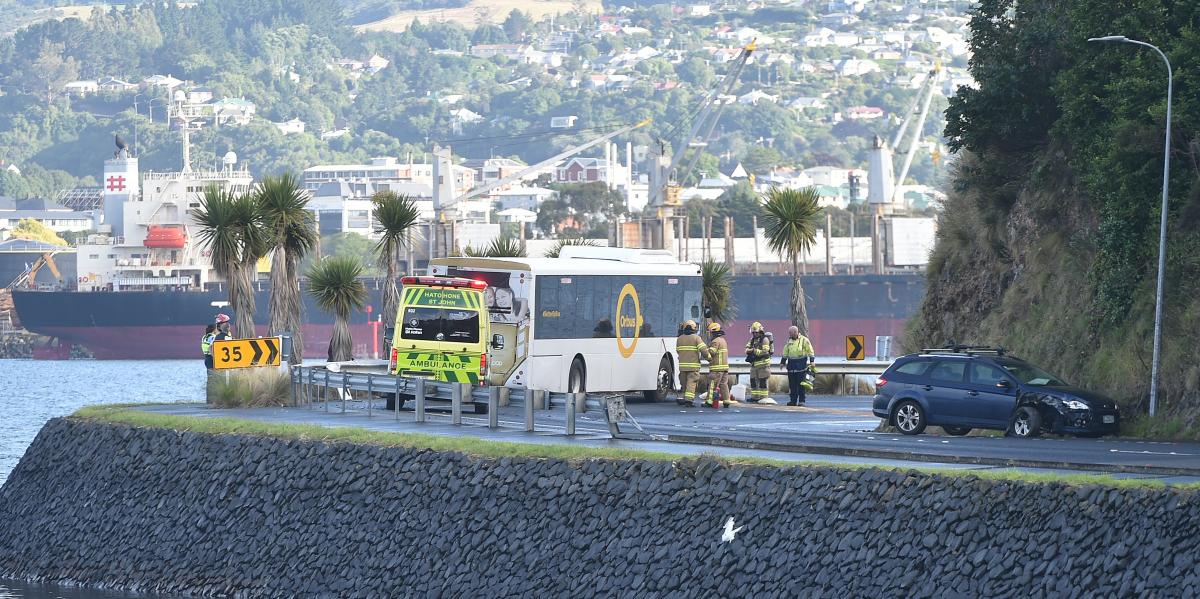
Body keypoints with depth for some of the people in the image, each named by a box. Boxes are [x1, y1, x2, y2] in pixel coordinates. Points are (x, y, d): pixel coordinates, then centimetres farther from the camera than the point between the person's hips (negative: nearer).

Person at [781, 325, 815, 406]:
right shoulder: (789, 340, 13)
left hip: (801, 363, -5)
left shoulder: (804, 340, -4)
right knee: (792, 384, 5)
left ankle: (801, 400, -1)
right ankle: (793, 400, 11)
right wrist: (783, 362, 20)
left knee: (801, 384, -5)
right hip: (791, 363, 5)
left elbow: (810, 351, -3)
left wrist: (812, 361, -9)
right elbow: (785, 352, 22)